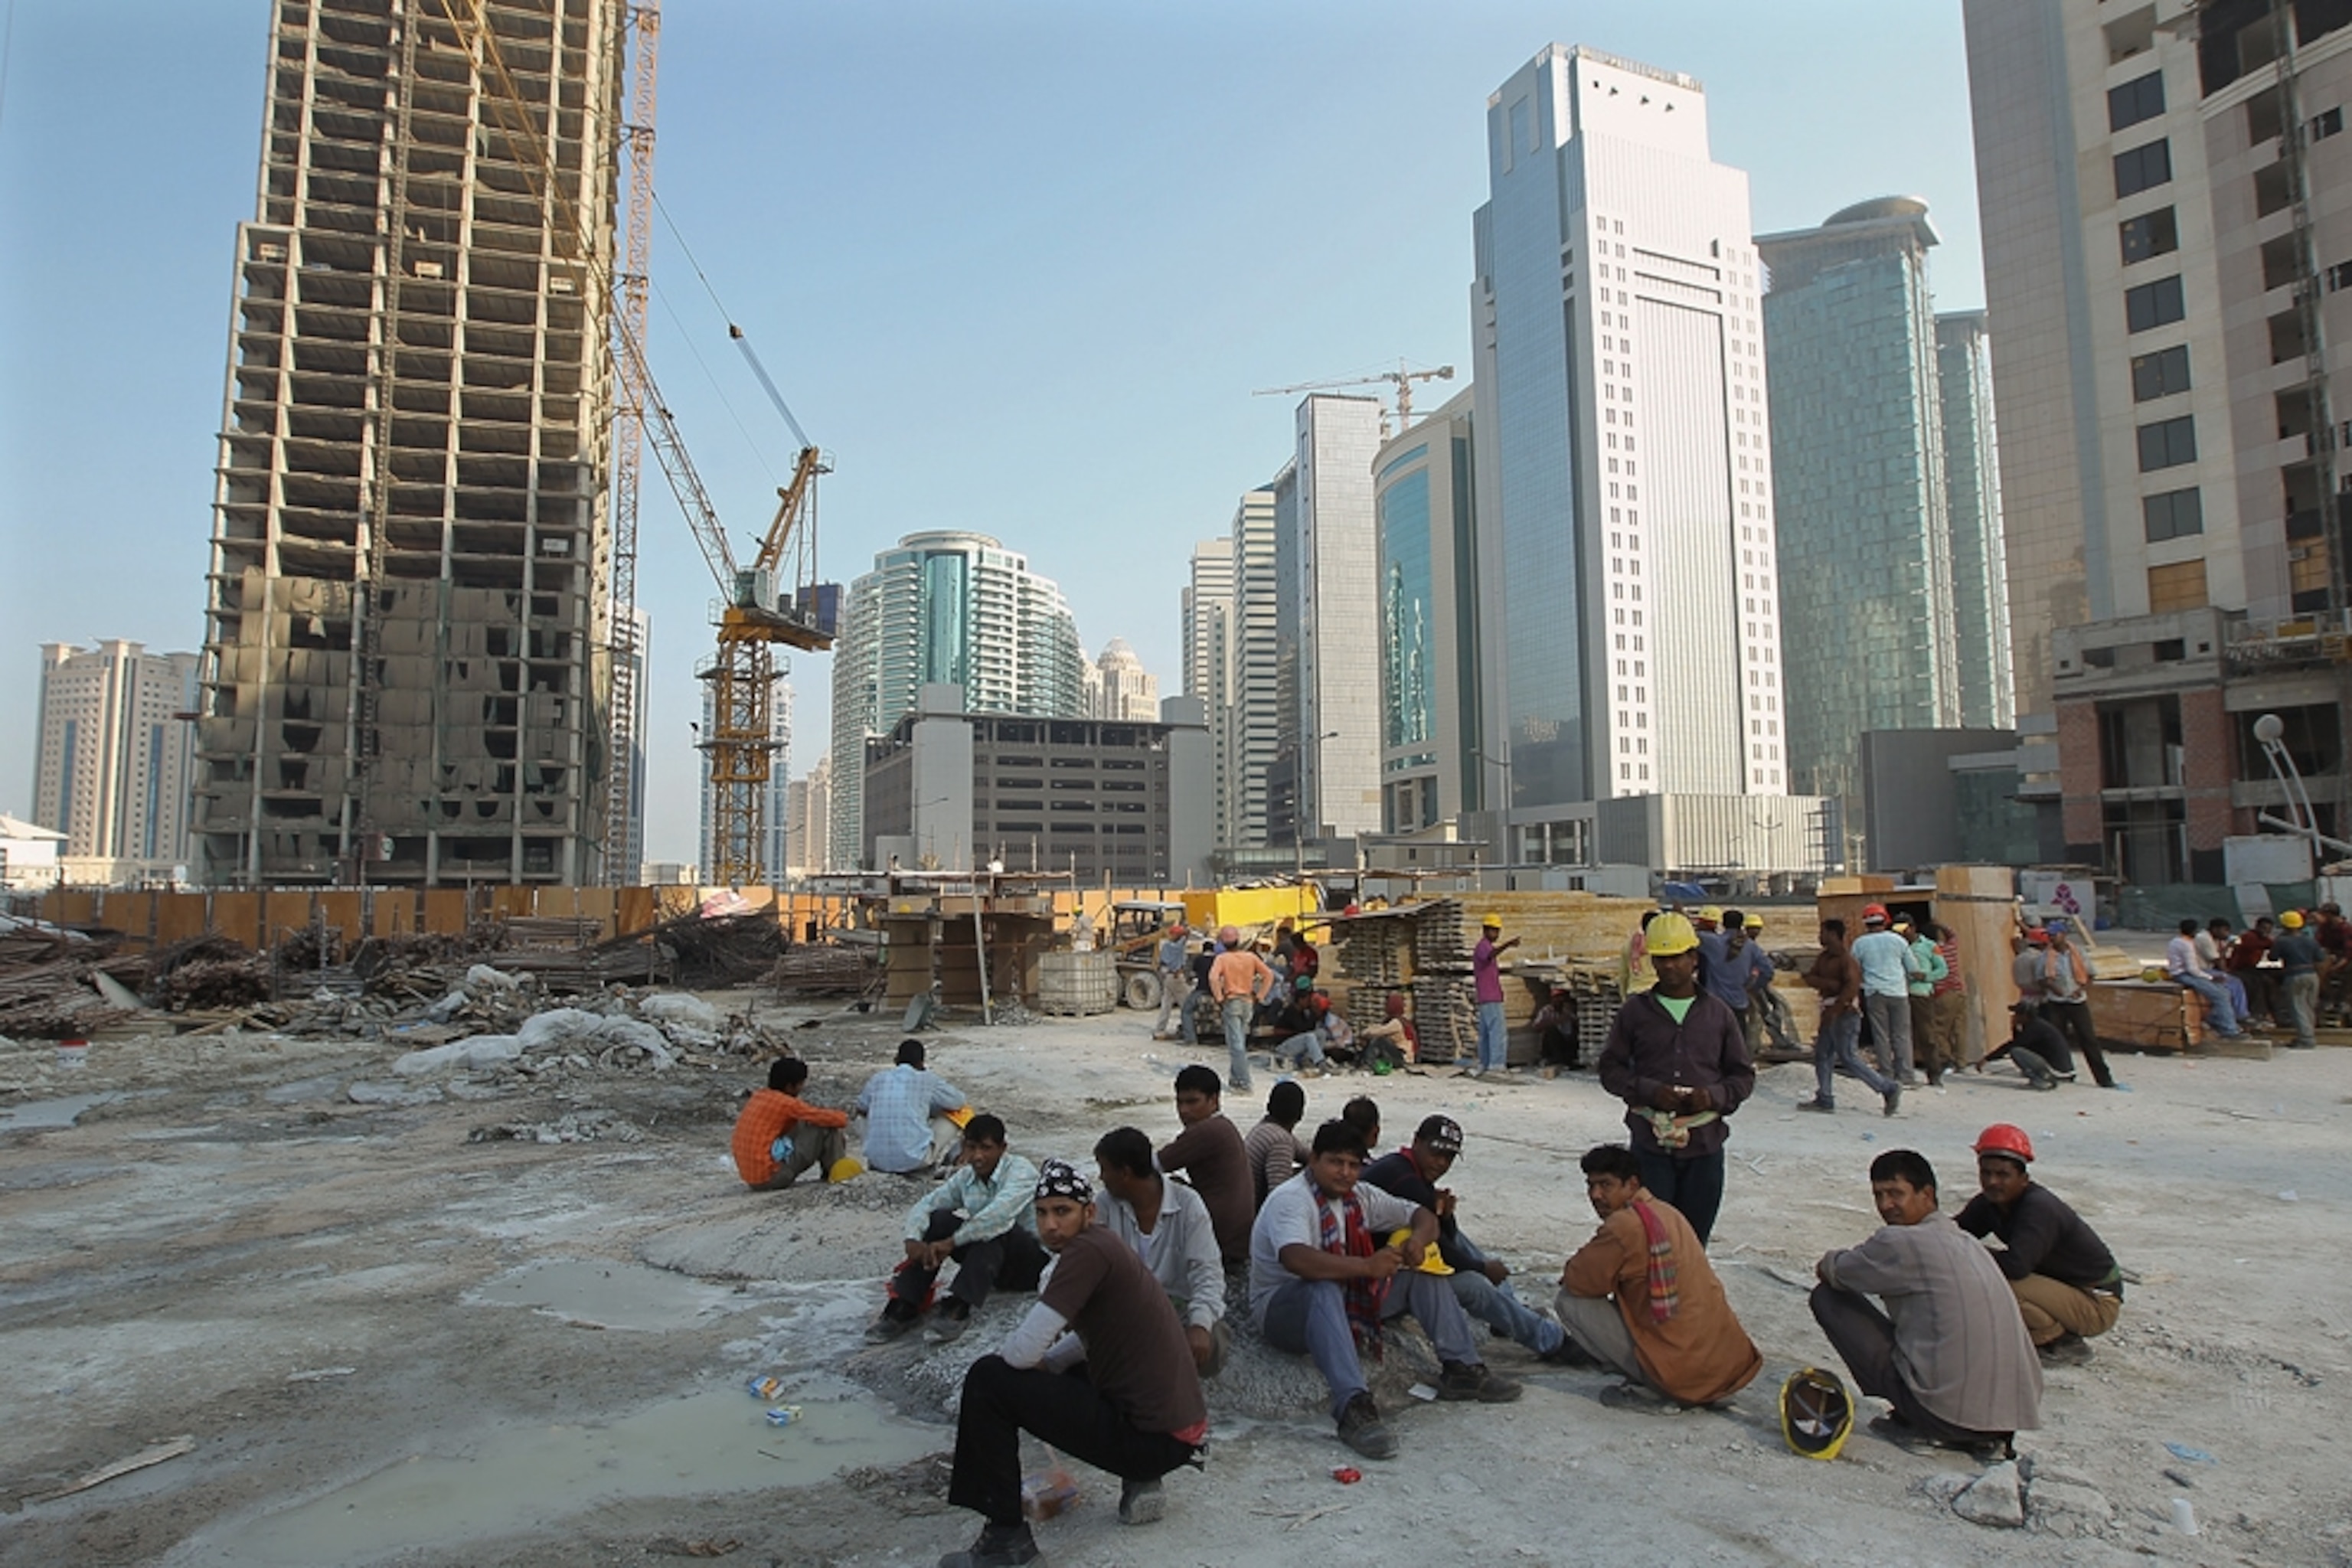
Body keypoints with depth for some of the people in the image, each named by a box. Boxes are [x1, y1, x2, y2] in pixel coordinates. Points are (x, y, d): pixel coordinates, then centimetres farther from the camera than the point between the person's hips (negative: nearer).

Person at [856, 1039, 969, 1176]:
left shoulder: (877, 1079, 7)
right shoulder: (927, 1081, 0)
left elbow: (861, 1110, 23)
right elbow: (959, 1102, 13)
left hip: (877, 1162, 3)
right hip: (914, 1162, -3)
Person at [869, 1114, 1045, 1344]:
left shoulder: (1021, 1170, -18)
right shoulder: (965, 1177, 2)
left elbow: (1000, 1214, -35)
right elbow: (924, 1206, -3)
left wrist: (951, 1242, -36)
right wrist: (913, 1238, -25)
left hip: (1031, 1261, -5)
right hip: (991, 1260, 6)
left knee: (994, 1230, -35)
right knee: (940, 1219, -17)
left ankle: (958, 1308, -37)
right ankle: (903, 1306, -20)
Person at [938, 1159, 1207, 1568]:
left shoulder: (1087, 1251, -18)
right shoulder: (1103, 1247, 12)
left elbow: (1023, 1351, -19)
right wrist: (1043, 1365, 12)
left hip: (1154, 1438, -10)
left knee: (988, 1380, -9)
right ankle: (1140, 1482, 20)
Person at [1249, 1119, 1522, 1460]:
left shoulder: (1360, 1197, 5)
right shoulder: (1290, 1199, -20)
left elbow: (1423, 1216, 11)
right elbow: (1297, 1259, -38)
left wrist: (1418, 1239, -14)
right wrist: (1366, 1267, -43)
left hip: (1346, 1301, 8)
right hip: (1282, 1309, -8)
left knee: (1421, 1274, -1)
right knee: (1325, 1291, -41)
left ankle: (1461, 1370, -3)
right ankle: (1353, 1407, -49)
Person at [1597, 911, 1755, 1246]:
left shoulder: (1717, 1014, 7)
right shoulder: (1635, 1011, 4)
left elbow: (1744, 1075, 10)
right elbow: (1611, 1069, 4)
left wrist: (1715, 1096, -10)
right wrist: (1649, 1091, -13)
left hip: (1705, 1146, 1)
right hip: (1651, 1145, -1)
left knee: (1694, 1239, 9)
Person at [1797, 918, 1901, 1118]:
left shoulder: (1846, 959, -15)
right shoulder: (1824, 957, 12)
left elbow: (1852, 986, -27)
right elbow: (1810, 978, 4)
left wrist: (1834, 1010, -26)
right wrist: (1830, 983, -13)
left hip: (1845, 1014, -9)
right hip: (1830, 1013, 9)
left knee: (1849, 1058, -8)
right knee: (1822, 1055, 9)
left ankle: (1888, 1088, 1)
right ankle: (1824, 1100, 14)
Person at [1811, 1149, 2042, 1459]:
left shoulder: (1903, 1242, -11)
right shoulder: (1967, 1242, 15)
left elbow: (1832, 1271, 4)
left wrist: (1829, 1264, 26)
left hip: (1950, 1413, -7)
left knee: (1828, 1297, 2)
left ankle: (1912, 1423, 4)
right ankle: (1982, 1436, 15)